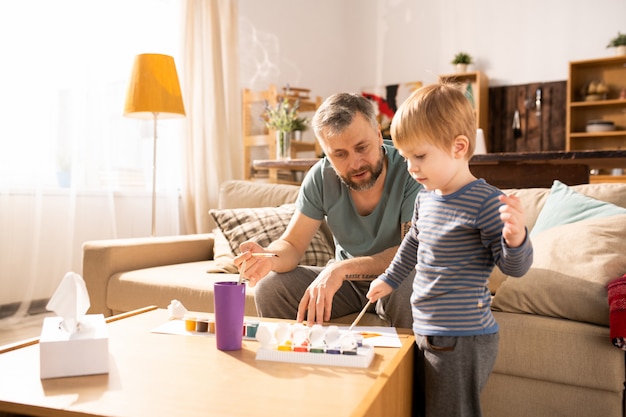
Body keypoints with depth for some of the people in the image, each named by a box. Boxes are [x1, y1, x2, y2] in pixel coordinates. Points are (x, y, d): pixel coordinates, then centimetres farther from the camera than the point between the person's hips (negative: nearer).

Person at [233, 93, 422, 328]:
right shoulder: (321, 177, -11)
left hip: (397, 279, -3)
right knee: (269, 287, -14)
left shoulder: (409, 170, -22)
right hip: (346, 280, 3)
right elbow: (292, 245, -8)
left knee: (410, 293, -36)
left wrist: (342, 268, -38)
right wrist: (268, 258, -32)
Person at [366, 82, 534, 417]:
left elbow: (514, 267, -15)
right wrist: (390, 279, 32)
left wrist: (516, 238, -36)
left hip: (463, 339, -8)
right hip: (427, 331, 8)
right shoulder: (425, 198, 4)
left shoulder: (485, 202, -20)